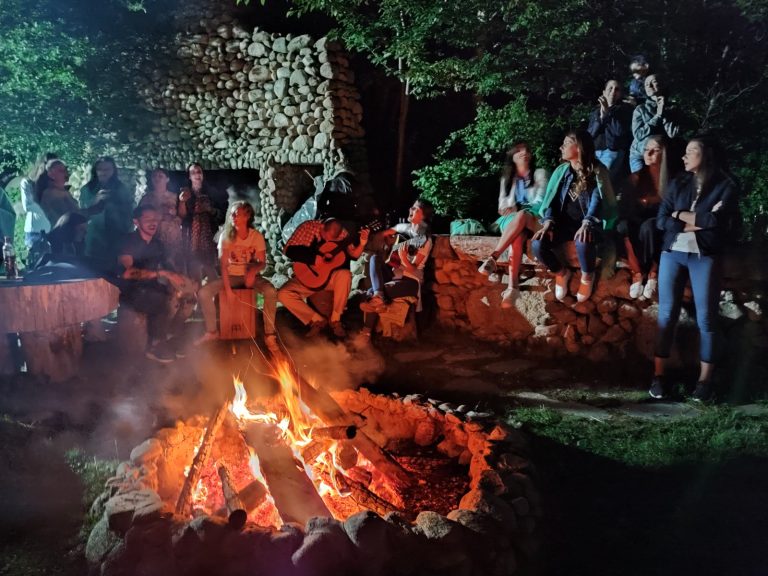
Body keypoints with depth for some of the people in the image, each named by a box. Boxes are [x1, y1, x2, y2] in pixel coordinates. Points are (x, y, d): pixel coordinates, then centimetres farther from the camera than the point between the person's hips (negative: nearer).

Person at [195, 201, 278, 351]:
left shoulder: (257, 236, -8)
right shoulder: (226, 236, -7)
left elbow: (262, 263, -7)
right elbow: (224, 264, -10)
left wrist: (254, 270, -31)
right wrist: (227, 288, -20)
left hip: (251, 275, -1)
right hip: (231, 276, 1)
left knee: (271, 292, -32)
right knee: (204, 293, -22)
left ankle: (269, 334, -20)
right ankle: (211, 332, -4)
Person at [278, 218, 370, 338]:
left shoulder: (341, 233, -6)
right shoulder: (308, 227, -12)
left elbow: (353, 255, -1)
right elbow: (289, 250, -19)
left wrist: (362, 243, -20)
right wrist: (313, 258, -27)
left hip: (331, 277, 0)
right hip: (307, 278, 0)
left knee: (345, 274, -33)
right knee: (283, 294, -22)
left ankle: (335, 320, -17)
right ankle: (317, 320, -11)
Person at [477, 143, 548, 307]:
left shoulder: (540, 174, 18)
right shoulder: (507, 178, 28)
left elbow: (541, 201, 3)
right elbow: (502, 203, 18)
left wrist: (518, 209, -12)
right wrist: (508, 208, -8)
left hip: (534, 219, -1)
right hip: (511, 220, 2)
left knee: (521, 216, -41)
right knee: (517, 236, -38)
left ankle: (492, 258, -50)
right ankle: (513, 286, -54)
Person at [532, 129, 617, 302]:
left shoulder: (597, 171, -5)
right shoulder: (561, 170, 8)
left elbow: (597, 200, -17)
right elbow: (551, 198, 3)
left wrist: (586, 224, -35)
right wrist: (548, 222, -16)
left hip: (587, 224, -4)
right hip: (564, 223, 4)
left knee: (583, 243, -40)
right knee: (538, 244, -25)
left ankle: (587, 276, -5)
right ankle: (561, 273, 6)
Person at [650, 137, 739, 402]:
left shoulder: (725, 187, -1)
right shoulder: (678, 184, 10)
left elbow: (717, 220, -16)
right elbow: (661, 220, 1)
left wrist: (680, 215, -5)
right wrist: (699, 221, -10)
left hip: (706, 257, -3)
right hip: (672, 253, 3)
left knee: (705, 319, 0)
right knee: (666, 315, 3)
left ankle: (705, 378, 9)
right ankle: (659, 373, 8)